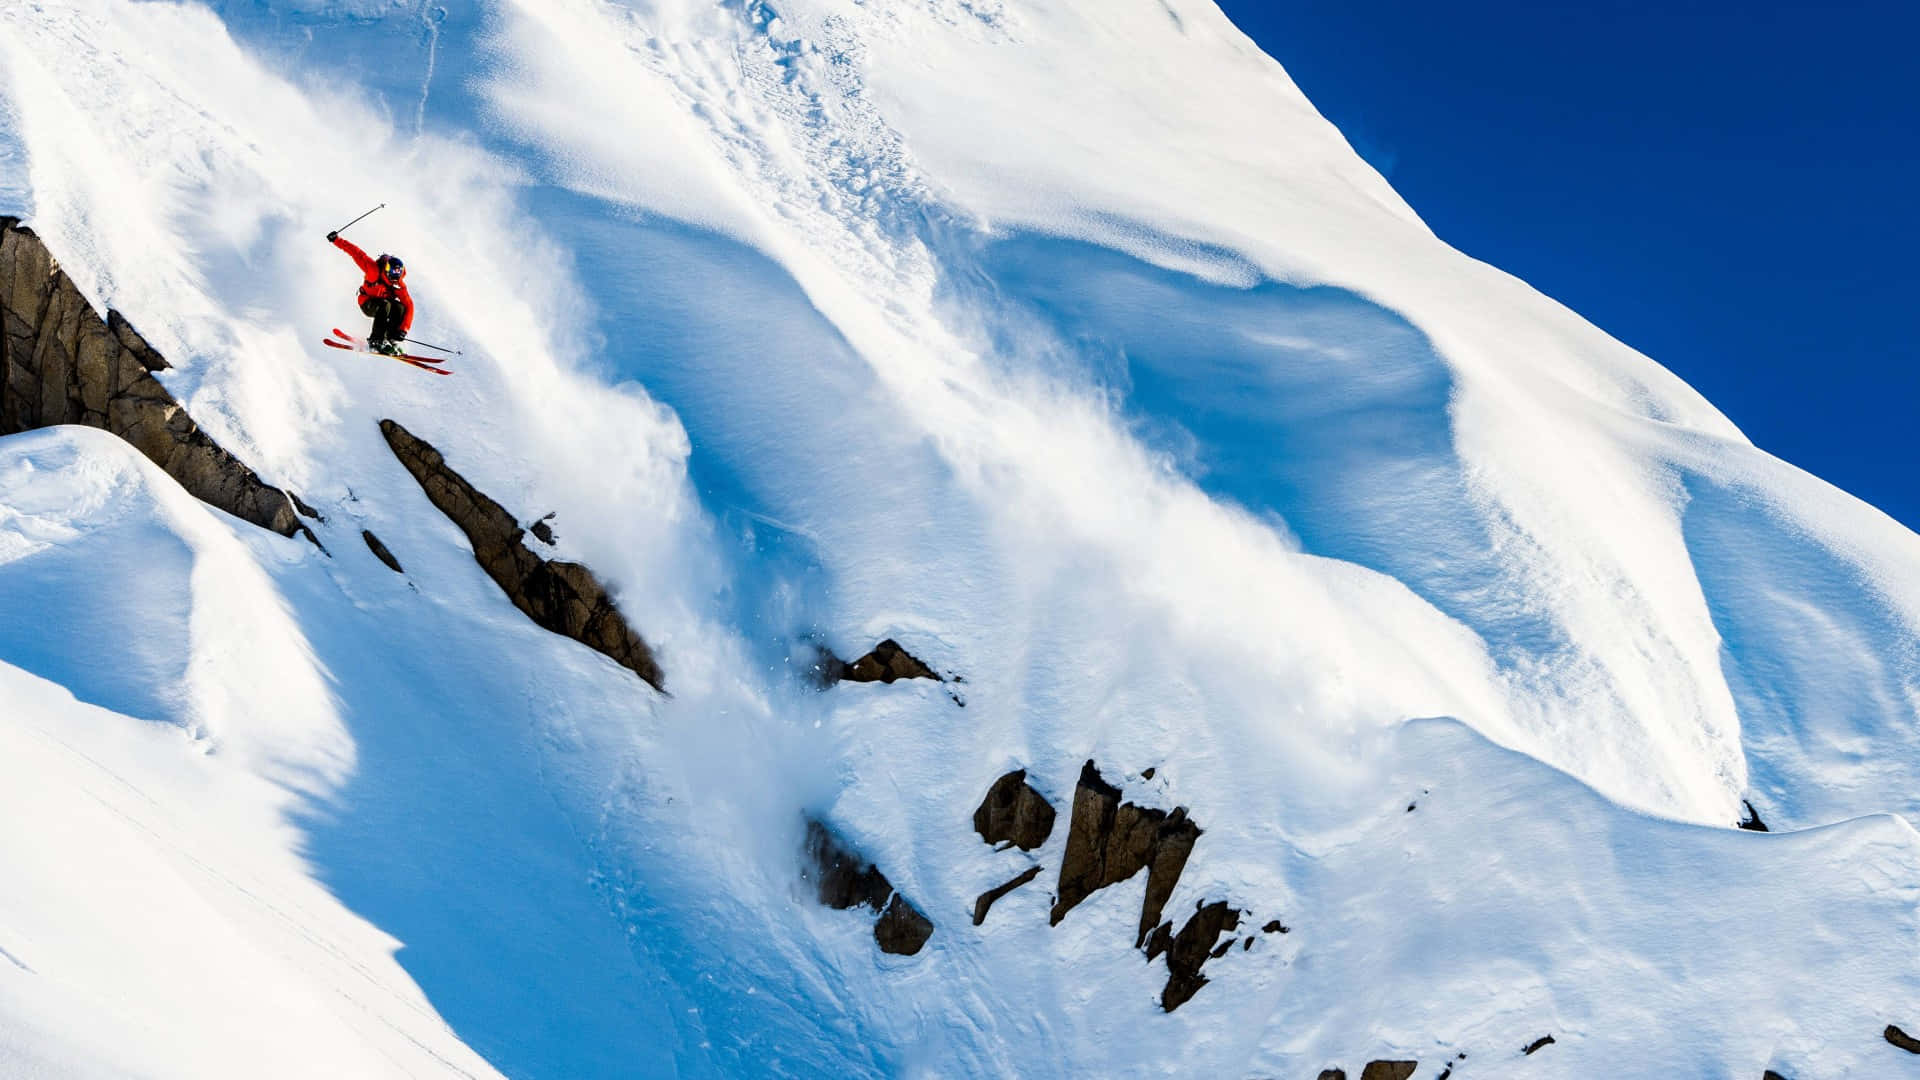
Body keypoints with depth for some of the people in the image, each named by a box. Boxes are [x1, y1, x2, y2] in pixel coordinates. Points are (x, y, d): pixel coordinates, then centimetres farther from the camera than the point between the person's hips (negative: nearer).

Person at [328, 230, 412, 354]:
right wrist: (336, 240, -20)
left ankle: (392, 342, -21)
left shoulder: (400, 285, -19)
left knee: (400, 308, -28)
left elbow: (409, 306, -24)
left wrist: (403, 329, -34)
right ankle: (376, 341, -35)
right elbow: (357, 254, -20)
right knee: (384, 305, -35)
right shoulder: (374, 270, -25)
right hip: (368, 303, -3)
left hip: (387, 302, 3)